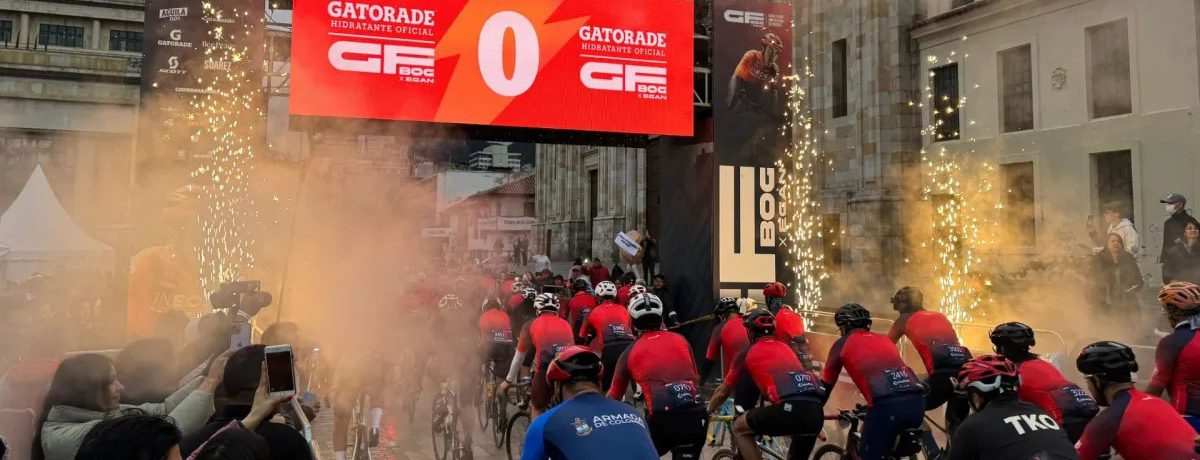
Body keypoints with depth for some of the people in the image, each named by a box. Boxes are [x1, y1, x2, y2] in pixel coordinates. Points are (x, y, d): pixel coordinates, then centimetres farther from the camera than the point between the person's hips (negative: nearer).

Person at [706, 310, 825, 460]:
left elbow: (723, 391, 28)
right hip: (815, 412, 6)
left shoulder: (748, 352, 17)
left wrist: (708, 410, 48)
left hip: (790, 409, -5)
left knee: (740, 428, 18)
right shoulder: (785, 347, 31)